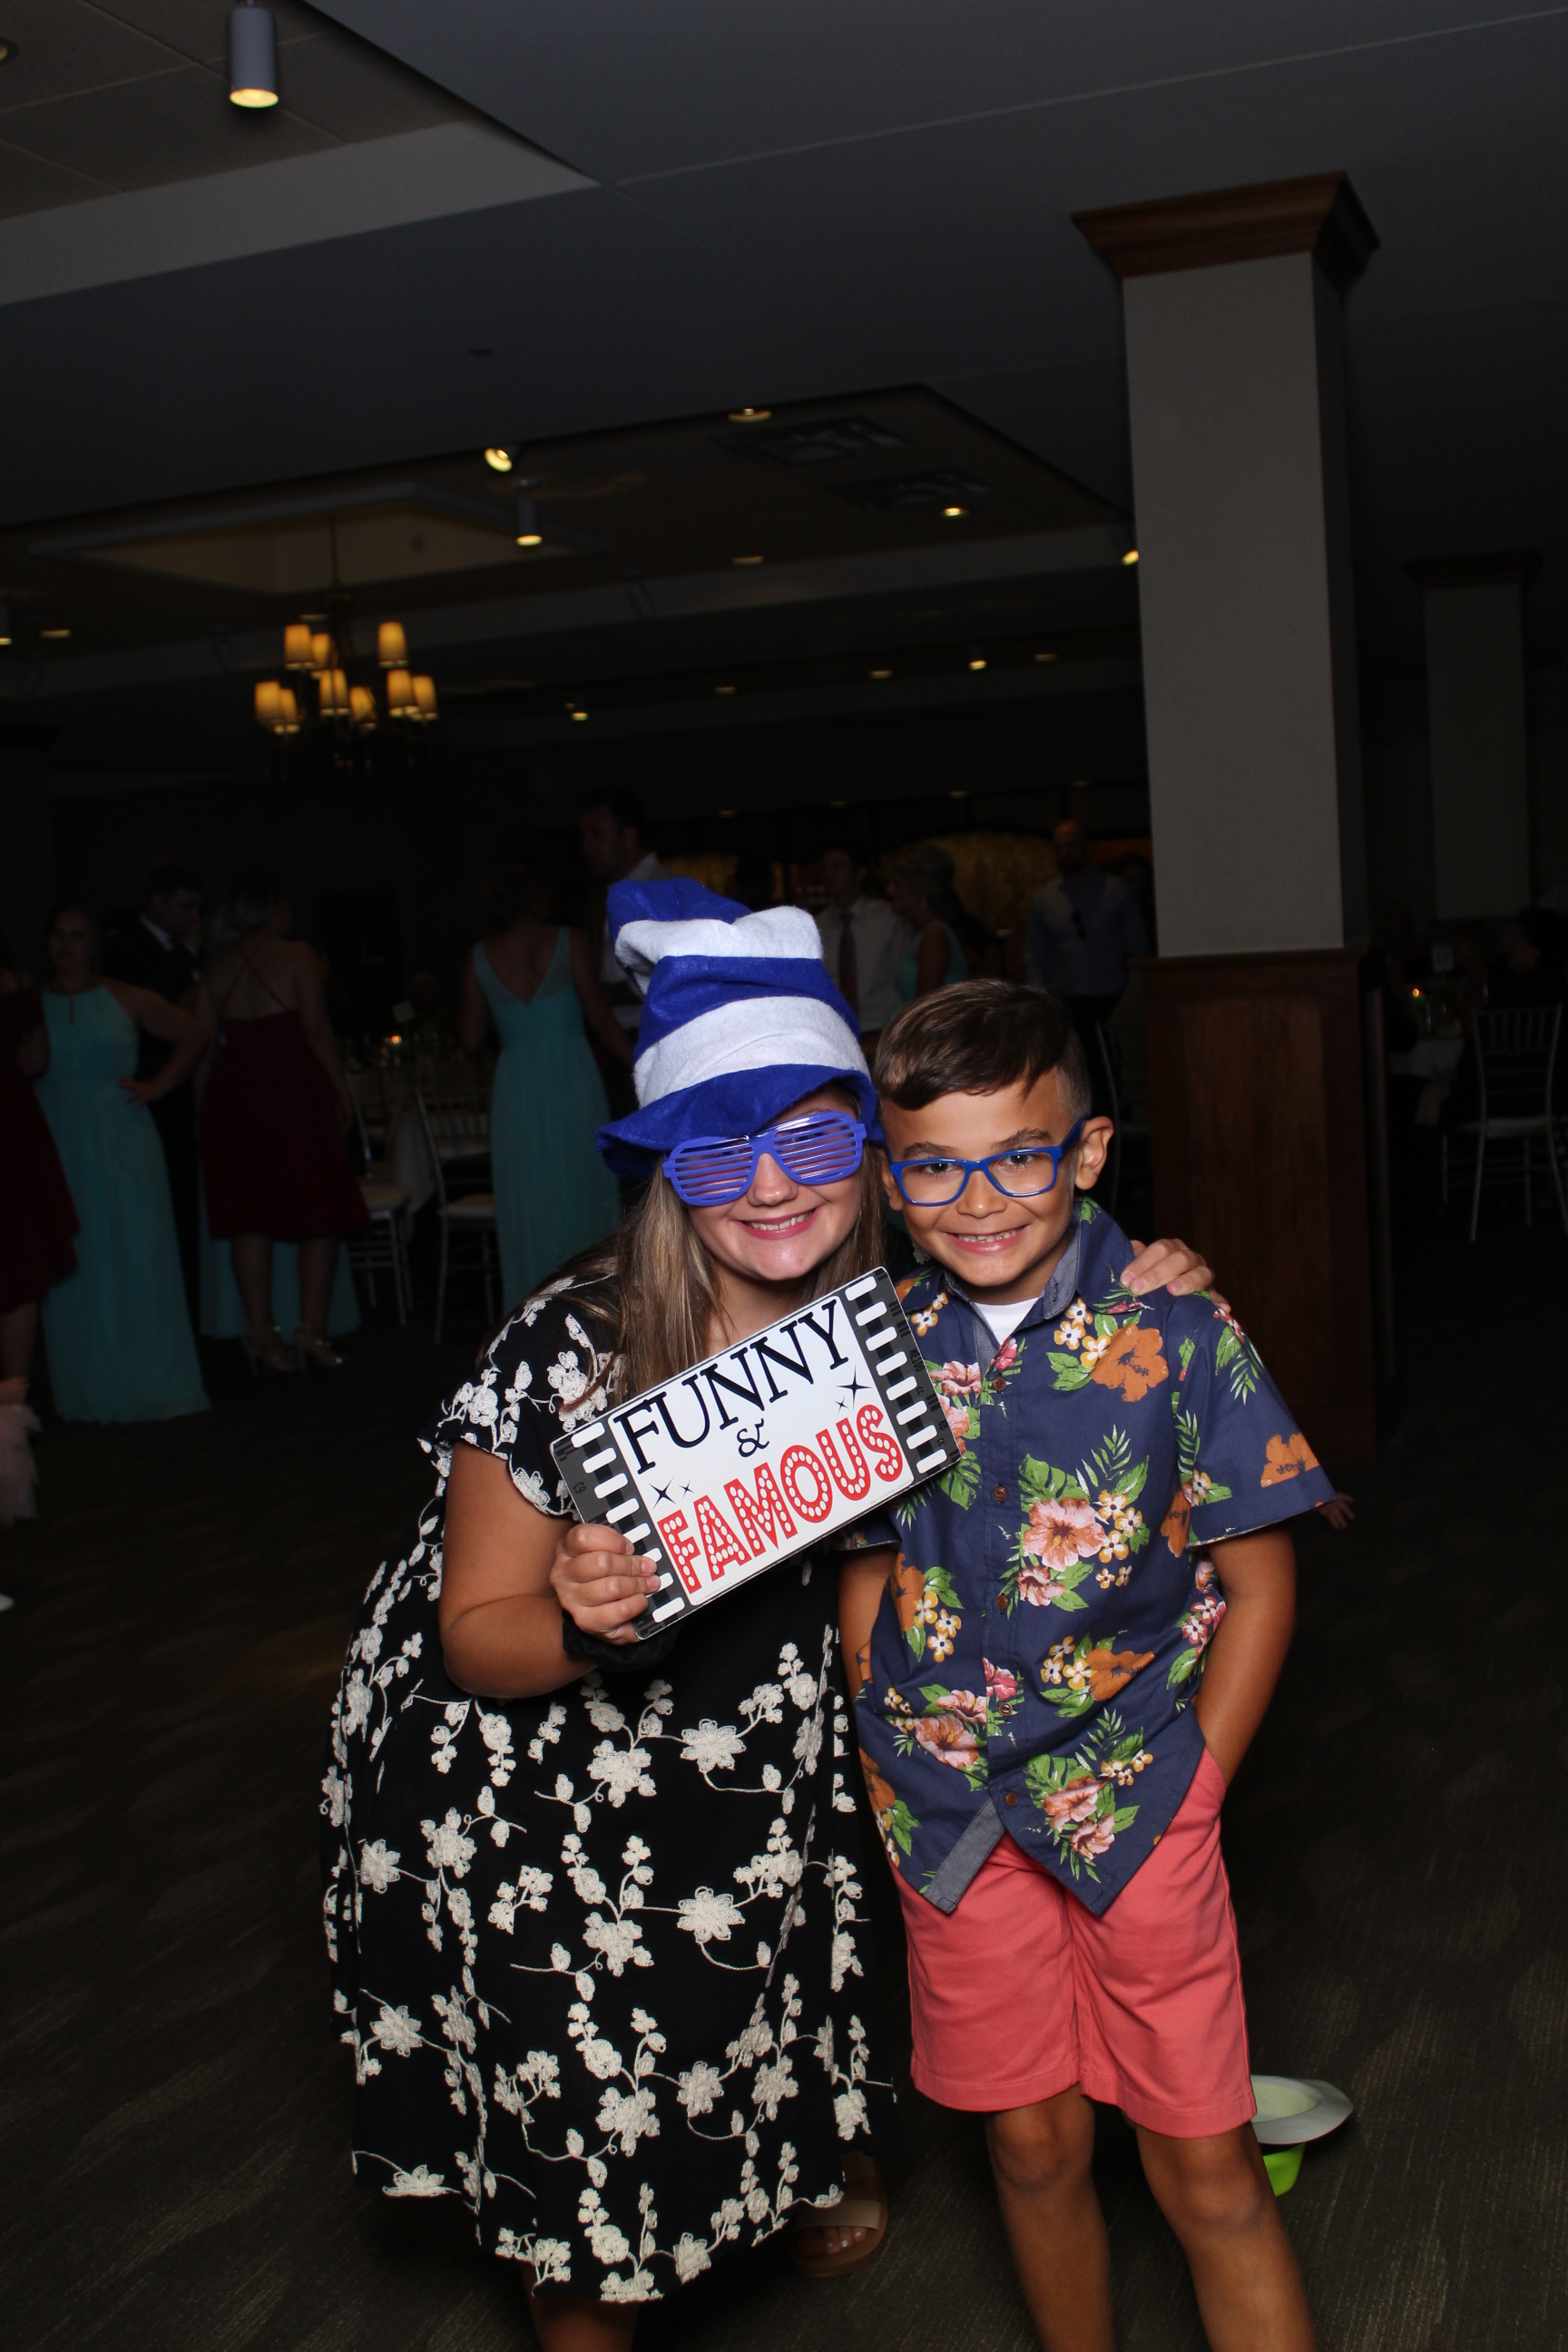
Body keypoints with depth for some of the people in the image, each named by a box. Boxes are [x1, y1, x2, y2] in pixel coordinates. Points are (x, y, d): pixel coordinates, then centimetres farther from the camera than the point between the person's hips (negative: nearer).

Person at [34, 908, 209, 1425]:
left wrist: (160, 1084, 2)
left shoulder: (124, 1000, 5)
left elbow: (192, 1034, 10)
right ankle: (89, 1392, 12)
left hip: (123, 1146, -1)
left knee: (138, 1257, 0)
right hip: (60, 1149, 1)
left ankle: (153, 1385, 9)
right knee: (75, 1267, 3)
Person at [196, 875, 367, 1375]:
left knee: (249, 1219, 8)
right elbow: (317, 1031, -10)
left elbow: (204, 1042, 5)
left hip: (231, 1094, 5)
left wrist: (204, 1106, 10)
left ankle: (262, 1335, 9)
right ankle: (312, 1332, 1)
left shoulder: (217, 965, 8)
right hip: (294, 1090, -4)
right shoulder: (296, 956, -5)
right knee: (318, 1212, 4)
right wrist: (342, 1090, -3)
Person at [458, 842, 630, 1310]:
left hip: (516, 1089, 2)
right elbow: (601, 1019, -5)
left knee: (529, 1206, 8)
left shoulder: (480, 956, 1)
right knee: (584, 1196, 8)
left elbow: (470, 1039, 4)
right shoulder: (569, 942, -5)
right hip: (573, 1081, -2)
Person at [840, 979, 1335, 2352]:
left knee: (1206, 2166, 6)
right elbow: (868, 1576, 6)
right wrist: (893, 1761, 0)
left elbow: (1259, 1581, -5)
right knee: (1034, 2146, 17)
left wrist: (1187, 1783, -7)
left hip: (1137, 1798, -2)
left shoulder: (1176, 1341, -12)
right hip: (952, 1816, 3)